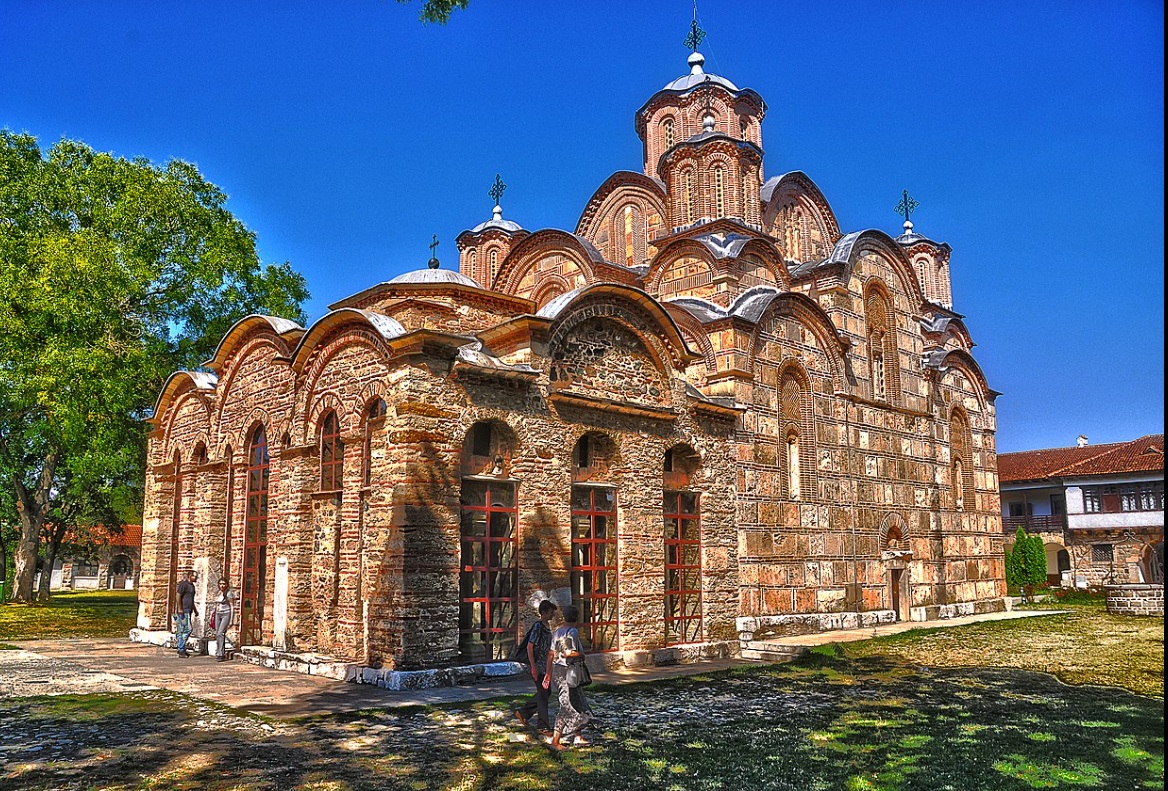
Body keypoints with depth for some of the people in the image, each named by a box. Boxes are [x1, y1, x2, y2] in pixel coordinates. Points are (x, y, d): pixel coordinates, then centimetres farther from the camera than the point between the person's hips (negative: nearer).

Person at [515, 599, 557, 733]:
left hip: (545, 664, 9)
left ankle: (523, 712, 25)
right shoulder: (537, 626, -17)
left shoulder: (548, 625, 11)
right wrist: (533, 667, -21)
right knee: (543, 694, -4)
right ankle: (544, 726, 3)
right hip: (537, 664, -9)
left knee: (546, 692, 15)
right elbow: (530, 647, -19)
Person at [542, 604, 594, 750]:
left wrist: (548, 674, 17)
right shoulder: (572, 631, -16)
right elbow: (568, 653, -27)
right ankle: (556, 741, 1)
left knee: (577, 705, 16)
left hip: (557, 670, 9)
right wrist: (581, 654, -7)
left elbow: (551, 653, 11)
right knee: (568, 707, -1)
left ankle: (577, 738, 21)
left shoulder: (557, 632, 9)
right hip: (567, 672, -9)